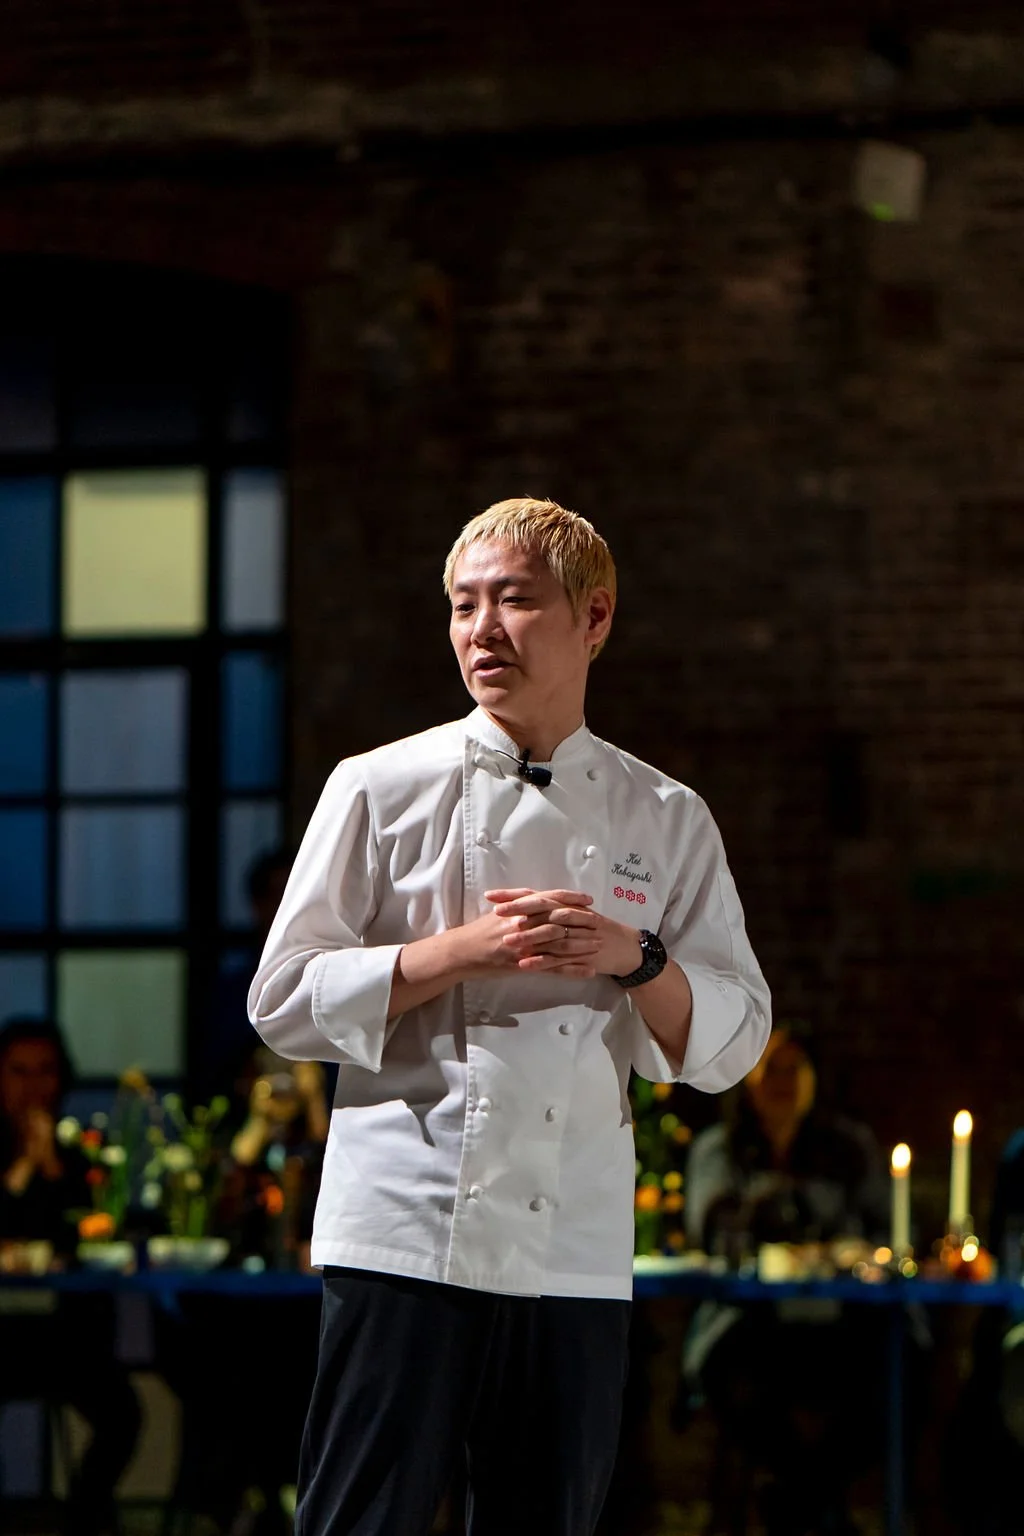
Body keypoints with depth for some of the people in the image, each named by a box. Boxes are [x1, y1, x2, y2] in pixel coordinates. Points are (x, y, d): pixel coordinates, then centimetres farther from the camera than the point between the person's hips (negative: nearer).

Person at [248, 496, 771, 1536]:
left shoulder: (666, 821, 11)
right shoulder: (381, 790, 5)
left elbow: (732, 1041, 10)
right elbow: (285, 1001, 0)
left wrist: (635, 959, -9)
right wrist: (459, 953, -11)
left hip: (575, 1248, 2)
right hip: (406, 1235, -2)